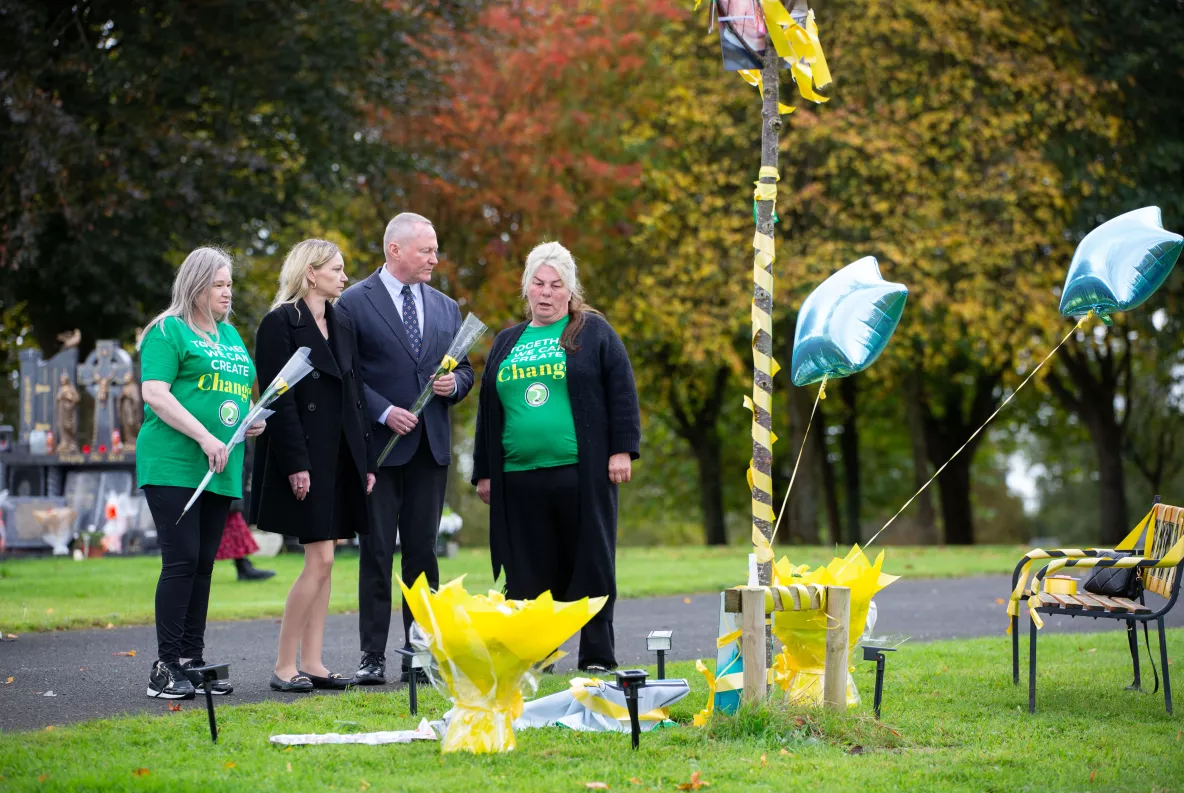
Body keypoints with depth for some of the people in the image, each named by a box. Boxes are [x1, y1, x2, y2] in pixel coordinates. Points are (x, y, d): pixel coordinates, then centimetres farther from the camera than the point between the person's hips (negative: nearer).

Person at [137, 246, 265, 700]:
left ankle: (192, 660, 13)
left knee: (203, 564, 8)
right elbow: (155, 394, -14)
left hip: (220, 471, 7)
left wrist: (255, 420, 8)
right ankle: (165, 666, -8)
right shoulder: (168, 331, -3)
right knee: (181, 560, -11)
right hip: (173, 466, -7)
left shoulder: (231, 335, 20)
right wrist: (205, 437, -20)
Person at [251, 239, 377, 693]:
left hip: (341, 459, 8)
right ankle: (284, 666, -3)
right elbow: (279, 399, -13)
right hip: (304, 457, -8)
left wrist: (367, 460, 10)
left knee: (323, 561, 7)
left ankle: (312, 663, 11)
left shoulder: (341, 327, 16)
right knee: (319, 560, -10)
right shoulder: (281, 324, -7)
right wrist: (295, 464, -20)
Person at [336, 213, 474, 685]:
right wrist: (383, 412, -16)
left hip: (430, 447, 5)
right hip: (379, 445, -5)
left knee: (423, 552, 7)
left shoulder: (446, 308, 14)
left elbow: (464, 369, 19)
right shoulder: (355, 303, -3)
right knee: (377, 552, -2)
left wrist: (454, 383, -3)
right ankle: (373, 657, 1)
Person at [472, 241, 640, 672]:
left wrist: (622, 450, -8)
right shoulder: (506, 342, 18)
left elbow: (622, 391, 0)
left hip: (582, 473, -3)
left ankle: (597, 655, 5)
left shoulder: (594, 332, 6)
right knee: (529, 571, 4)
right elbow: (488, 409, 19)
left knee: (590, 564, 0)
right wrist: (484, 472, 15)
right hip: (520, 477, 4)